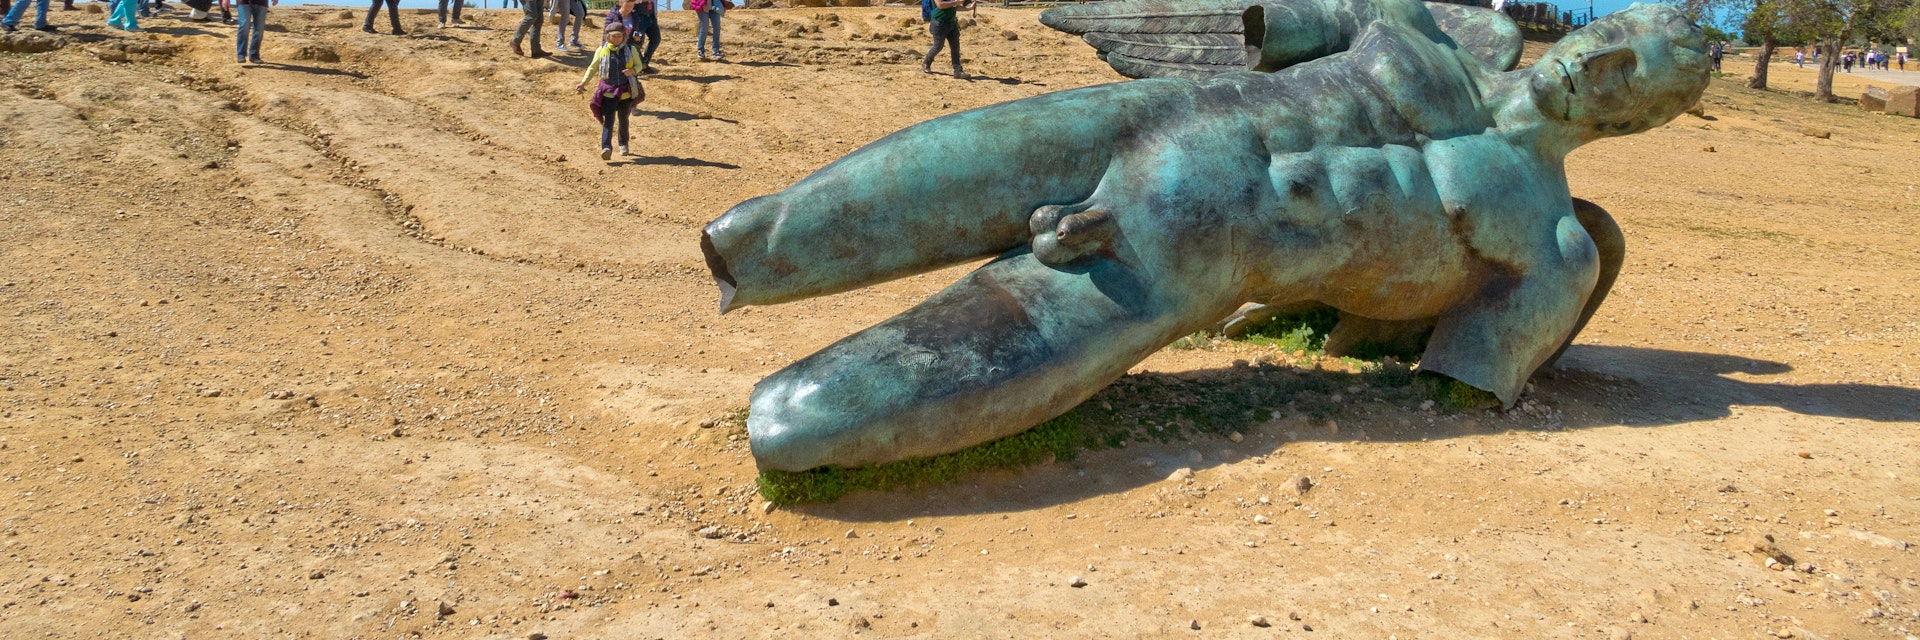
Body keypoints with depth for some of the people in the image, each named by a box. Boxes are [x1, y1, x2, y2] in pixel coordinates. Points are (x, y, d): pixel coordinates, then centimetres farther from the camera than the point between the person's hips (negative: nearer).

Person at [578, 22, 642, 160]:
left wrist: (632, 70, -14)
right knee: (608, 119, -13)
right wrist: (583, 83, 2)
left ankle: (623, 144, 35)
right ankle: (606, 148, -24)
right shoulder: (602, 50, 2)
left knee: (623, 118, 15)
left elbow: (639, 65, 10)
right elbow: (593, 67, 10)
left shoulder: (630, 49, 2)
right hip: (608, 91, -1)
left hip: (626, 91, 1)